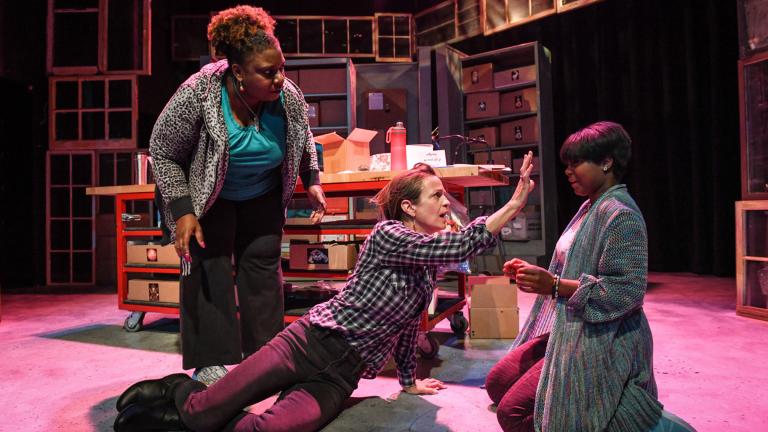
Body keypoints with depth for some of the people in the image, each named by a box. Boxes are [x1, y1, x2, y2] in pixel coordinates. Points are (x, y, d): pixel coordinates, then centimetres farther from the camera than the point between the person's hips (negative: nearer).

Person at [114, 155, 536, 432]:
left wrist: (408, 381, 29)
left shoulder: (428, 264, 13)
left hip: (341, 376, 6)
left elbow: (409, 326, 24)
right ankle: (176, 391, 27)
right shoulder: (387, 234, -11)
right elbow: (459, 247, -25)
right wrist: (516, 203, -24)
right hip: (310, 341, -6)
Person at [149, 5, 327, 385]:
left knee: (264, 265, 4)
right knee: (209, 266, -8)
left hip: (262, 197, 4)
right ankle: (210, 362, 4)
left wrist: (312, 182, -7)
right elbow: (163, 153, -18)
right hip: (207, 197, -3)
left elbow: (303, 142, 3)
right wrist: (182, 211, -24)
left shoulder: (289, 97, -20)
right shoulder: (197, 94, -31)